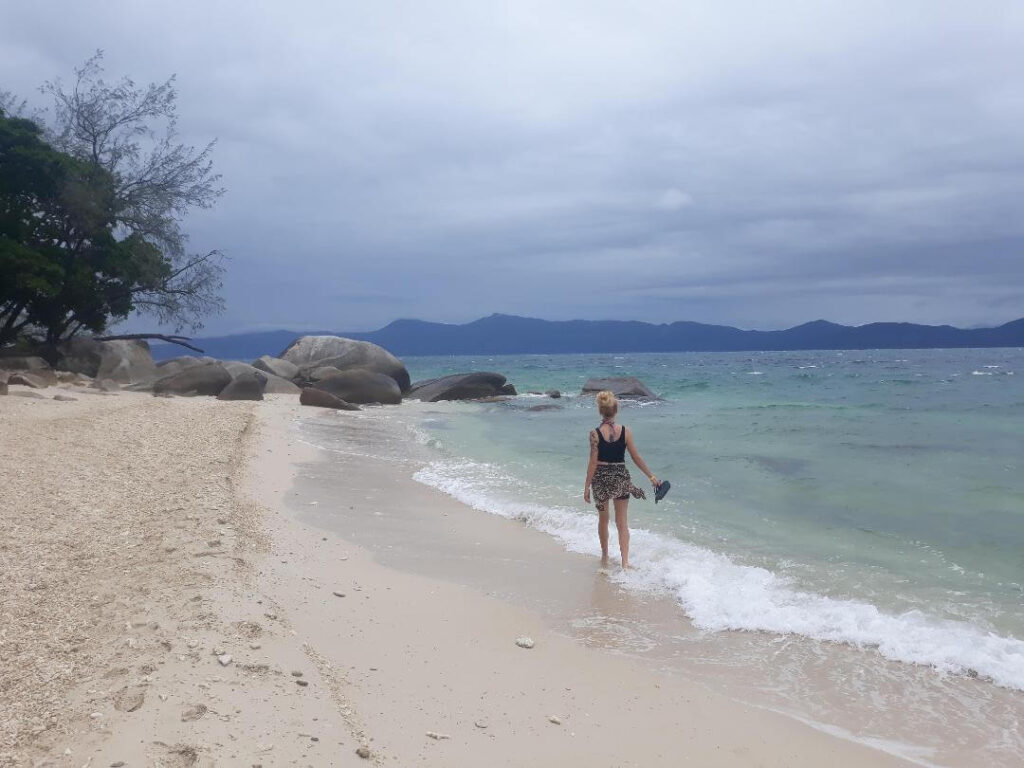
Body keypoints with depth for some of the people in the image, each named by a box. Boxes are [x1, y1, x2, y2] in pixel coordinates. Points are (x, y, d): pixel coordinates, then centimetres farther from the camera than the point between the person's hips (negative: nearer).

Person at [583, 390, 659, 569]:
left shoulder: (595, 434, -12)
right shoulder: (625, 431, -6)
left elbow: (593, 462, -11)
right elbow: (636, 458, -2)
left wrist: (587, 486, -4)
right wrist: (651, 476, 9)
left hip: (601, 478, -1)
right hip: (621, 477, 1)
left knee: (603, 519, 18)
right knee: (622, 521, 8)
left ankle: (605, 557, 31)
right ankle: (625, 561, 0)